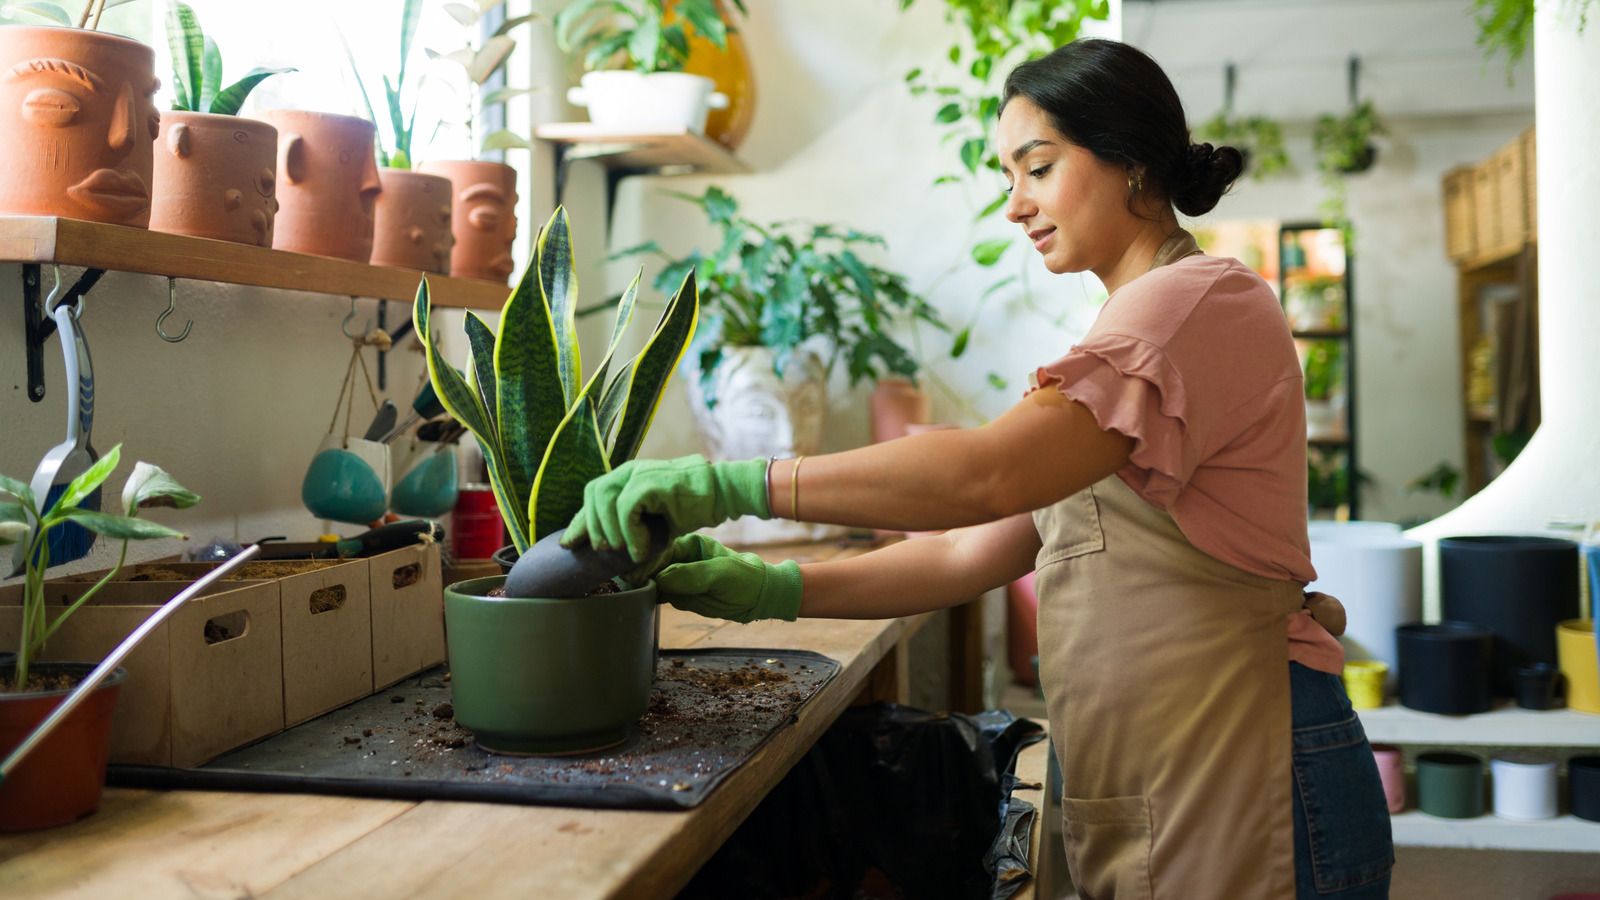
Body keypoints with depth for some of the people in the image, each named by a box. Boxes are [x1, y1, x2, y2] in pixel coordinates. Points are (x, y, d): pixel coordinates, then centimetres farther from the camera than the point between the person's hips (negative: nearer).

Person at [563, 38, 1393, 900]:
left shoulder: (1202, 299, -11)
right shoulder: (1128, 331, 19)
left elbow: (990, 474, -27)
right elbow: (977, 553, 10)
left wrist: (730, 483, -26)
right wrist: (778, 589, -2)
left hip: (1238, 772, -8)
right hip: (1143, 780, 8)